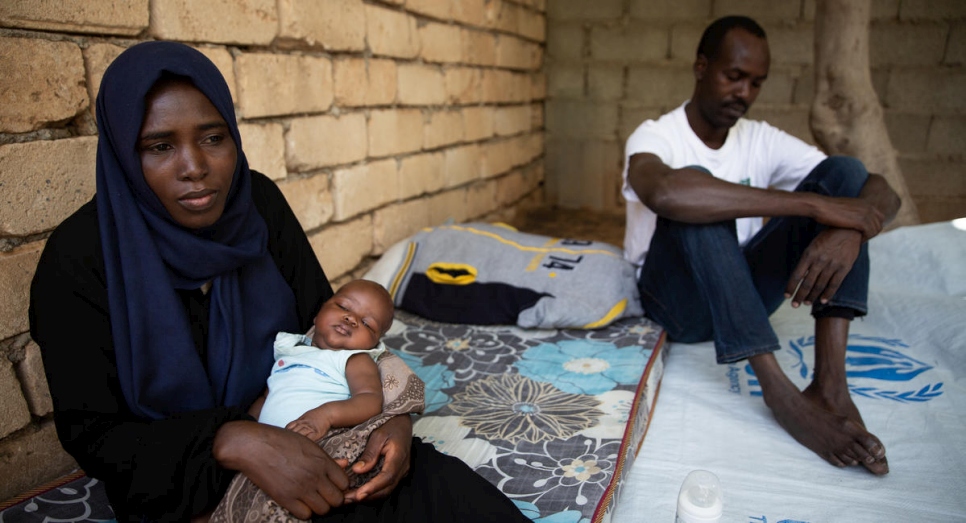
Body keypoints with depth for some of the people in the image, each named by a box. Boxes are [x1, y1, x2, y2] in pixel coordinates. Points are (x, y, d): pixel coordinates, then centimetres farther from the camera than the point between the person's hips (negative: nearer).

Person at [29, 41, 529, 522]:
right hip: (176, 482, -3)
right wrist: (232, 442, -33)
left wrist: (393, 413, -20)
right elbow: (90, 431, -15)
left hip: (295, 430, 4)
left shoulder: (257, 202, -6)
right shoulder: (79, 259, -16)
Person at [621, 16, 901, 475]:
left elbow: (883, 193, -3)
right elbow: (663, 192, -38)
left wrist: (849, 229, -29)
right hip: (676, 300, -4)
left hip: (745, 294, 5)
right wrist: (813, 204, -36)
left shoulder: (761, 140, 5)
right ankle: (778, 389, -36)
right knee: (694, 187, -31)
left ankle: (830, 383, -27)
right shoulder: (655, 136, -10)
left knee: (844, 170, -11)